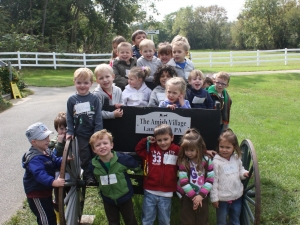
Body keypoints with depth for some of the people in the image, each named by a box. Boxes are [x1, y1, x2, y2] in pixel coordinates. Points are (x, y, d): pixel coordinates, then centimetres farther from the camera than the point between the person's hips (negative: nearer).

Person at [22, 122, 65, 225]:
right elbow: (39, 174, -43)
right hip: (36, 194, -10)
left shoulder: (46, 151, 3)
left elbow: (55, 162, 10)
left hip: (45, 190, 10)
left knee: (49, 216, 23)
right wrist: (53, 182, -59)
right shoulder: (34, 158, -29)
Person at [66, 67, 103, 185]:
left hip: (94, 133, 0)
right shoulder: (72, 100, -3)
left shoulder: (94, 99, -7)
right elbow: (69, 118, 2)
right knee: (85, 156, 4)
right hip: (81, 134, 0)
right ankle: (88, 175, 20)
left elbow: (98, 118, -7)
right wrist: (70, 132, -4)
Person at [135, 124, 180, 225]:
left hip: (166, 194, -1)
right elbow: (138, 149, 12)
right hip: (150, 192, 1)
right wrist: (146, 140, -3)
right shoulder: (151, 149, -1)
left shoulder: (177, 150, -5)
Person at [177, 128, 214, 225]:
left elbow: (210, 179, -10)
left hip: (202, 197, 2)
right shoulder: (183, 162, -12)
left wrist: (201, 195, -17)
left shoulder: (207, 160, -7)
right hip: (187, 197, -2)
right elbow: (183, 181, -15)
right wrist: (193, 196, -17)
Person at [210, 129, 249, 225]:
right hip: (222, 198, -4)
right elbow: (214, 181, -15)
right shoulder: (216, 162, -18)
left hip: (237, 196, 5)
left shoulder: (237, 158, -4)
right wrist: (214, 198, -12)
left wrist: (244, 173, -9)